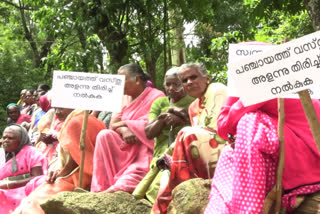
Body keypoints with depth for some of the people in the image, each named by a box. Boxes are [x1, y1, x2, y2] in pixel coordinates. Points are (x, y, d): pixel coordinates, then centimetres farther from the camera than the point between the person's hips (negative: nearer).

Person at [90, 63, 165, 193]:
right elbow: (113, 125, 8)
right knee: (105, 135, -21)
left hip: (146, 147, -5)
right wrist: (123, 130, -16)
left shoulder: (156, 96, 0)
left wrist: (125, 123, -6)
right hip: (128, 146, 5)